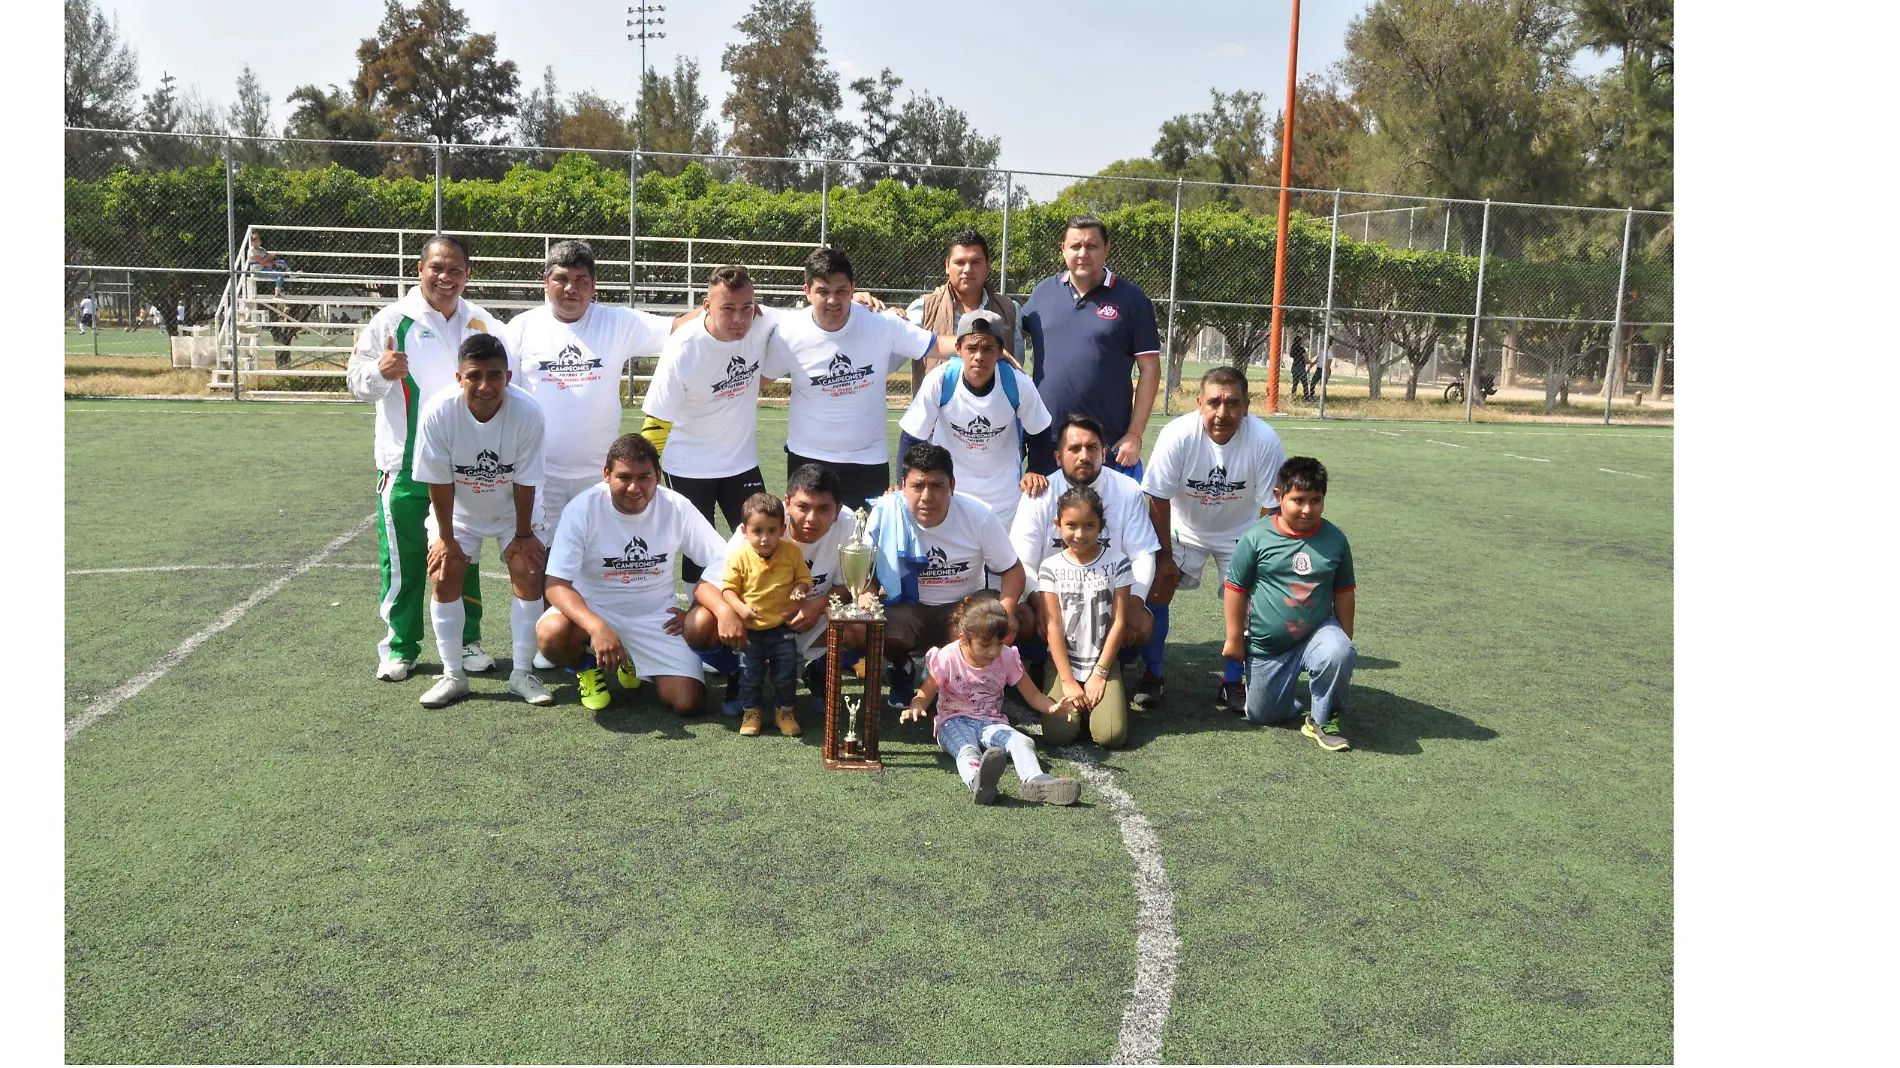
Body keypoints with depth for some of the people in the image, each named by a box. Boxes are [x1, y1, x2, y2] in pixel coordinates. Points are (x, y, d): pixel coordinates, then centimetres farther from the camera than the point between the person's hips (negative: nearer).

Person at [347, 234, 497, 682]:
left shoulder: (481, 322, 6)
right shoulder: (393, 319, -5)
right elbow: (357, 381, -5)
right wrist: (380, 372, -25)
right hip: (406, 463, -3)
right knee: (403, 559, 3)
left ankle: (468, 640, 25)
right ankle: (399, 648, 16)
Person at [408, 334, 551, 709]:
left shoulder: (527, 412, -32)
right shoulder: (438, 413, -32)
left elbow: (524, 482, -20)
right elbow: (439, 481, -20)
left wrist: (523, 535, -11)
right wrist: (446, 537, -12)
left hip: (513, 508, 0)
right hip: (458, 509, 0)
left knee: (528, 575, -9)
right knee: (445, 576, -8)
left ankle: (522, 674, 4)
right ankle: (453, 675, 6)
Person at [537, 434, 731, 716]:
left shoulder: (677, 508, -13)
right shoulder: (583, 508, -19)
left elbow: (720, 561, -8)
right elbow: (557, 584, -23)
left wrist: (725, 610, -25)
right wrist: (596, 627, -39)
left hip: (656, 616, 2)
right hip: (593, 608, -2)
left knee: (688, 702, -14)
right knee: (551, 634, -36)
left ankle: (634, 662, 22)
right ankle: (586, 666, 5)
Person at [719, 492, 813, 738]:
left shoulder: (792, 553, -6)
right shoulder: (739, 556, -12)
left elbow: (803, 577, 6)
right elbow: (727, 587, -9)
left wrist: (799, 589, -18)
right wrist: (740, 607, -27)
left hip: (782, 627, 1)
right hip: (750, 630, -1)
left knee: (786, 672, 5)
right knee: (749, 673, 6)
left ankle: (785, 709, 25)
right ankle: (752, 710, 26)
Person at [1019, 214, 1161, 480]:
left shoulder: (1131, 299, -1)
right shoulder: (1043, 291, 9)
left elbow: (1150, 370, -2)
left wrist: (1135, 434, -8)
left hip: (1109, 444, -3)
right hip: (1045, 442, 3)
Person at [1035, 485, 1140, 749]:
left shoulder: (1117, 562, -3)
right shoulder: (1051, 567, -3)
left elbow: (1119, 622, -4)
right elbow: (1052, 626, -6)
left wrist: (1099, 673, -8)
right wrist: (1068, 680, -12)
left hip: (1103, 662, 0)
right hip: (1062, 663, 0)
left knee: (1111, 736, -19)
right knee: (1057, 734, -19)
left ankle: (1093, 701, 12)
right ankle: (1075, 700, 12)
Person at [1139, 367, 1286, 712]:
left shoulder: (1264, 440, -28)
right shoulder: (1177, 435, -29)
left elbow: (1271, 505, -17)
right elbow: (1158, 500, -19)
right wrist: (1164, 555, -14)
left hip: (1239, 532, 0)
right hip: (1183, 528, 0)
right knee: (1157, 589, -12)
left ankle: (1232, 682, 10)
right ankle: (1152, 674, 7)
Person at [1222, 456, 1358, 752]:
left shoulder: (1334, 539, -6)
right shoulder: (1257, 537, -14)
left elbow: (1344, 593, 6)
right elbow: (1236, 588, -6)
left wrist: (1345, 638, 8)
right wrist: (1235, 637, -3)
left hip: (1317, 632, 1)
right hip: (1267, 645, 0)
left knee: (1339, 655, -33)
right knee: (1263, 715, 7)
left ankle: (1323, 721, -8)